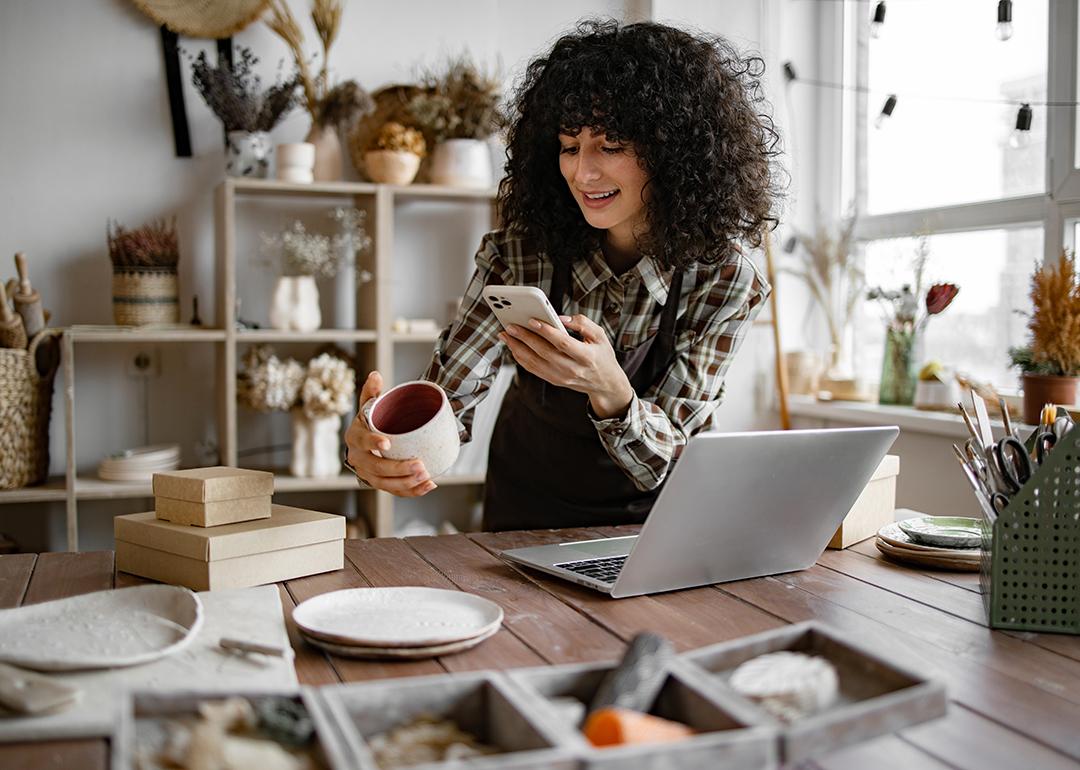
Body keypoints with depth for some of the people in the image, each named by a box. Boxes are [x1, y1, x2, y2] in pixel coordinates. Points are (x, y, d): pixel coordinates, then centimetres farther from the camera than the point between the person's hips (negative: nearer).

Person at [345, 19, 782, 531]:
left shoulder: (723, 279, -17)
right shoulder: (521, 253, -16)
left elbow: (662, 464, -18)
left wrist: (608, 388, -38)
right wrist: (376, 446, -40)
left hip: (650, 525, -1)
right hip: (528, 521, 2)